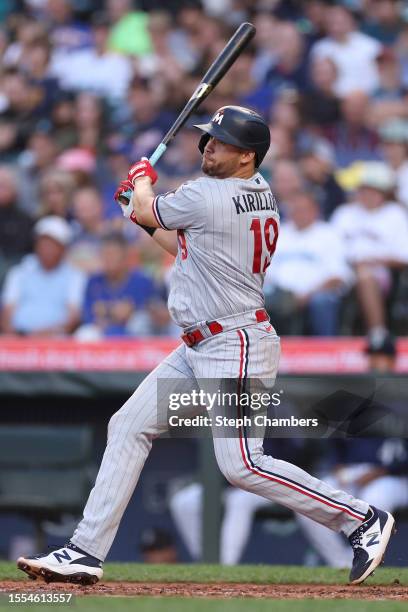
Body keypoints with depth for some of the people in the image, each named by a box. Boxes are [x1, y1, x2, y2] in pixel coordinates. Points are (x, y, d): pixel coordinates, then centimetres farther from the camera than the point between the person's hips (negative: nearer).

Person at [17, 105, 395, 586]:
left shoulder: (206, 197, -18)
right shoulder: (260, 194, 10)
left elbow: (147, 210, 2)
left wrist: (142, 178, 22)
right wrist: (145, 217, 23)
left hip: (235, 345, -11)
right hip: (200, 348, 11)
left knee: (241, 466, -14)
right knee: (128, 426, 8)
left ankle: (362, 519, -2)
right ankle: (86, 552, 7)